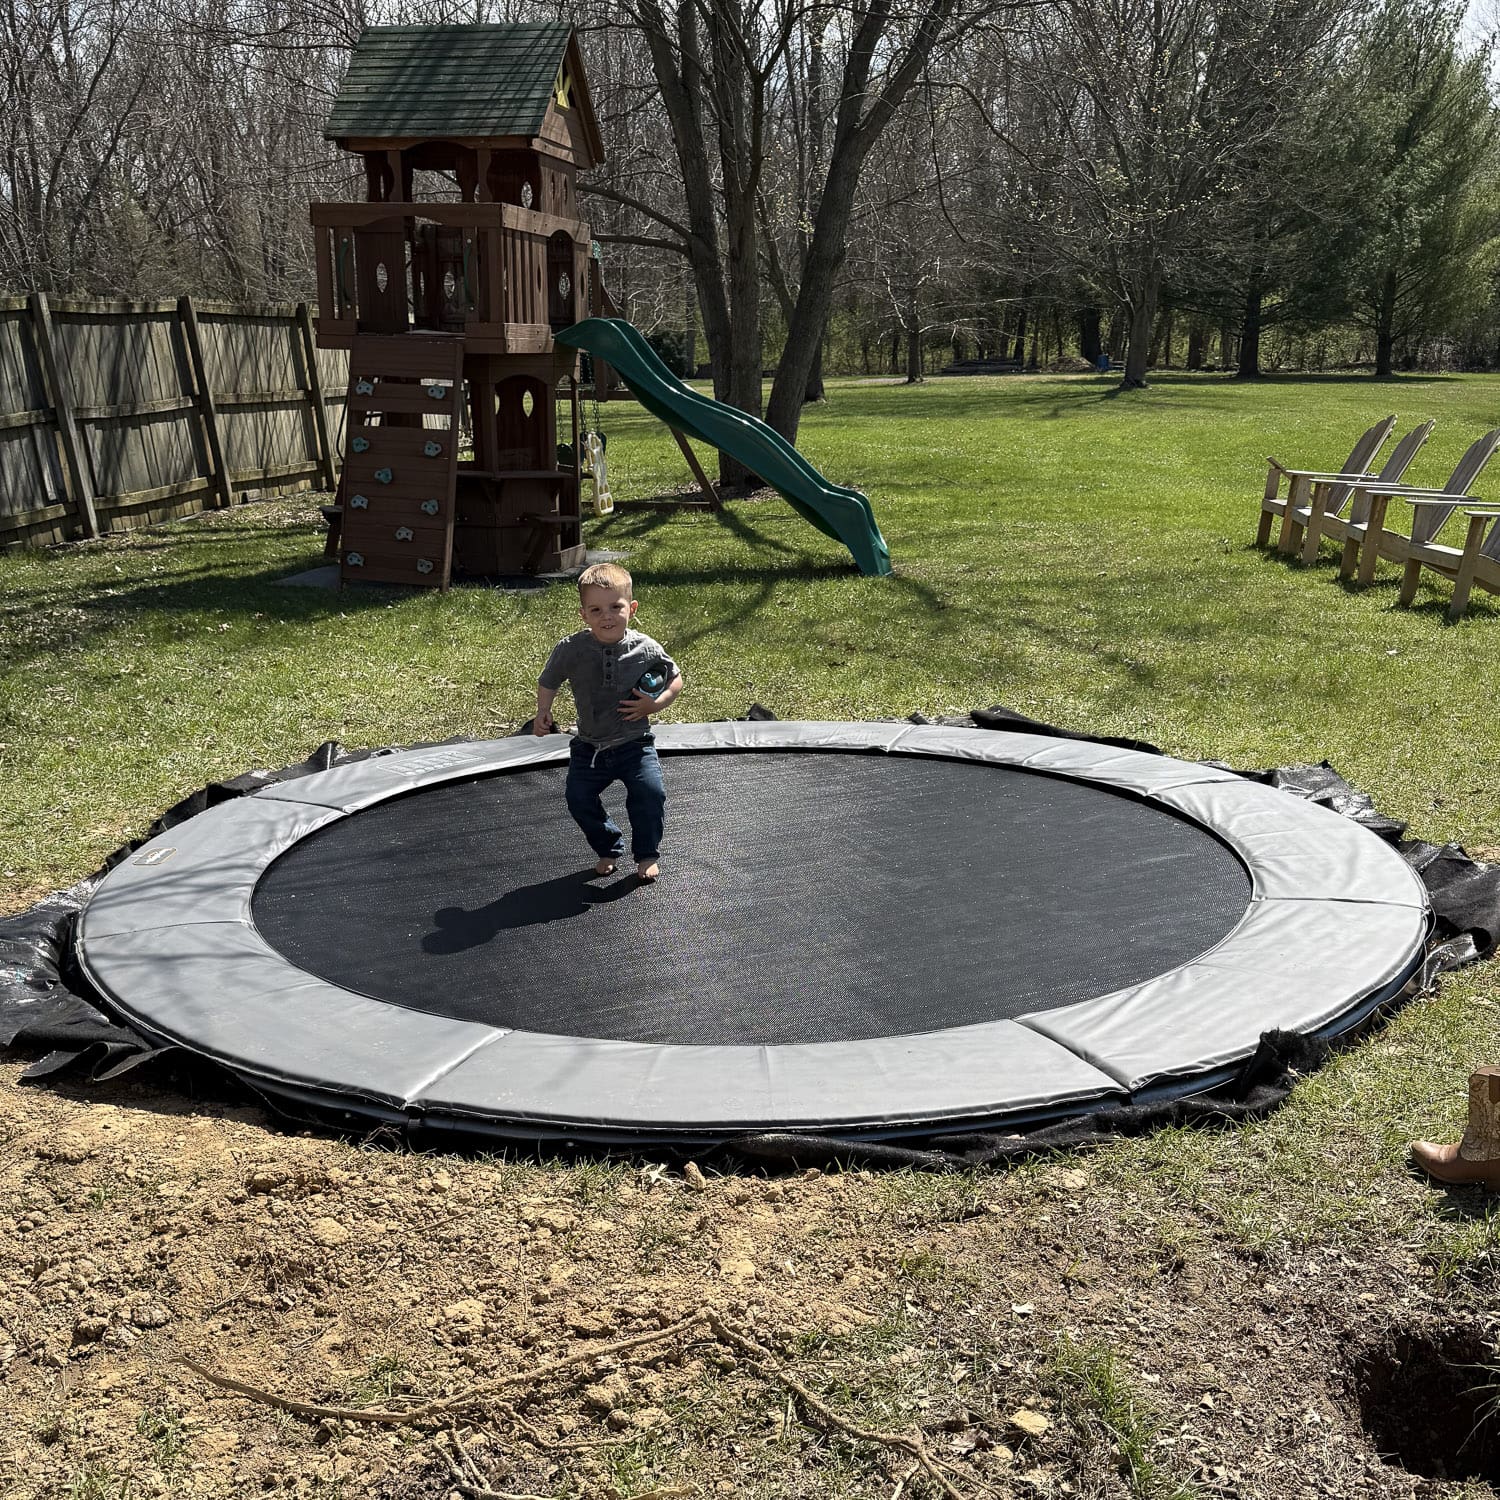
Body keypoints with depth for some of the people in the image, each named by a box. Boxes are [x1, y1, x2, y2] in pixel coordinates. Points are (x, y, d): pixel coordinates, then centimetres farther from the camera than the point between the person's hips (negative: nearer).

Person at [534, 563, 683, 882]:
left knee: (650, 792, -18)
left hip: (634, 743, -2)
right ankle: (609, 849, 22)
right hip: (590, 747, 2)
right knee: (579, 798, -4)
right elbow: (548, 682, 5)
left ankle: (647, 854, 7)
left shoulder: (645, 649, -12)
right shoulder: (571, 650, -12)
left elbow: (675, 679, 3)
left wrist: (655, 704, -13)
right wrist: (543, 713, -10)